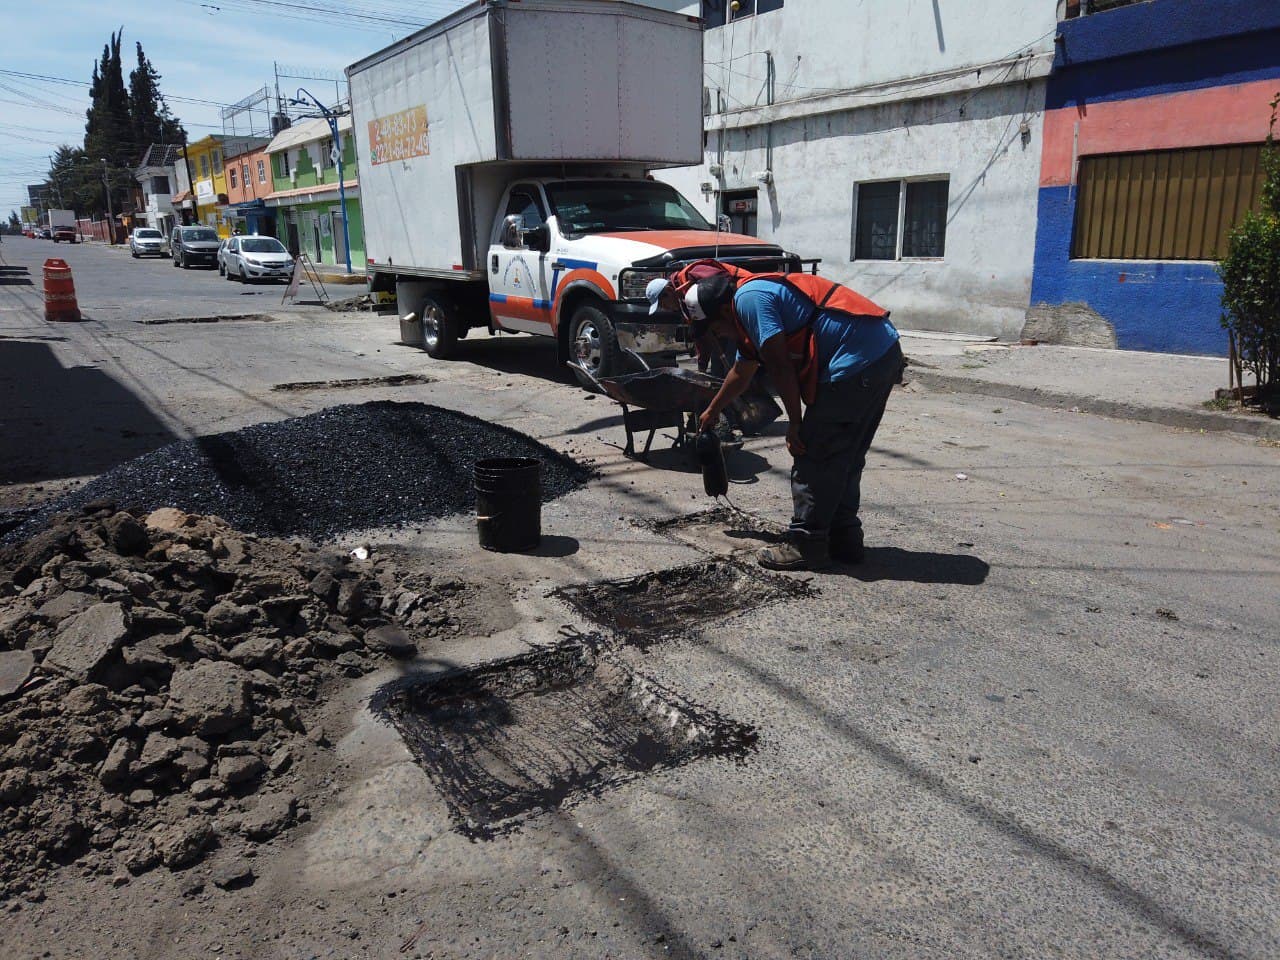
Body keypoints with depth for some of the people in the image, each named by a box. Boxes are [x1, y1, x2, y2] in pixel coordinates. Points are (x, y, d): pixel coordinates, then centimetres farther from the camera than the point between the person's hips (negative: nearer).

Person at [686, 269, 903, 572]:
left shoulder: (748, 298, -8)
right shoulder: (757, 294, 25)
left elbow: (780, 366, -14)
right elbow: (741, 372, 39)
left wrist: (795, 423, -6)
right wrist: (713, 410, 52)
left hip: (855, 361, -10)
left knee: (813, 457, -4)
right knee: (844, 457, 16)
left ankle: (806, 546, 3)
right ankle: (844, 537, 24)